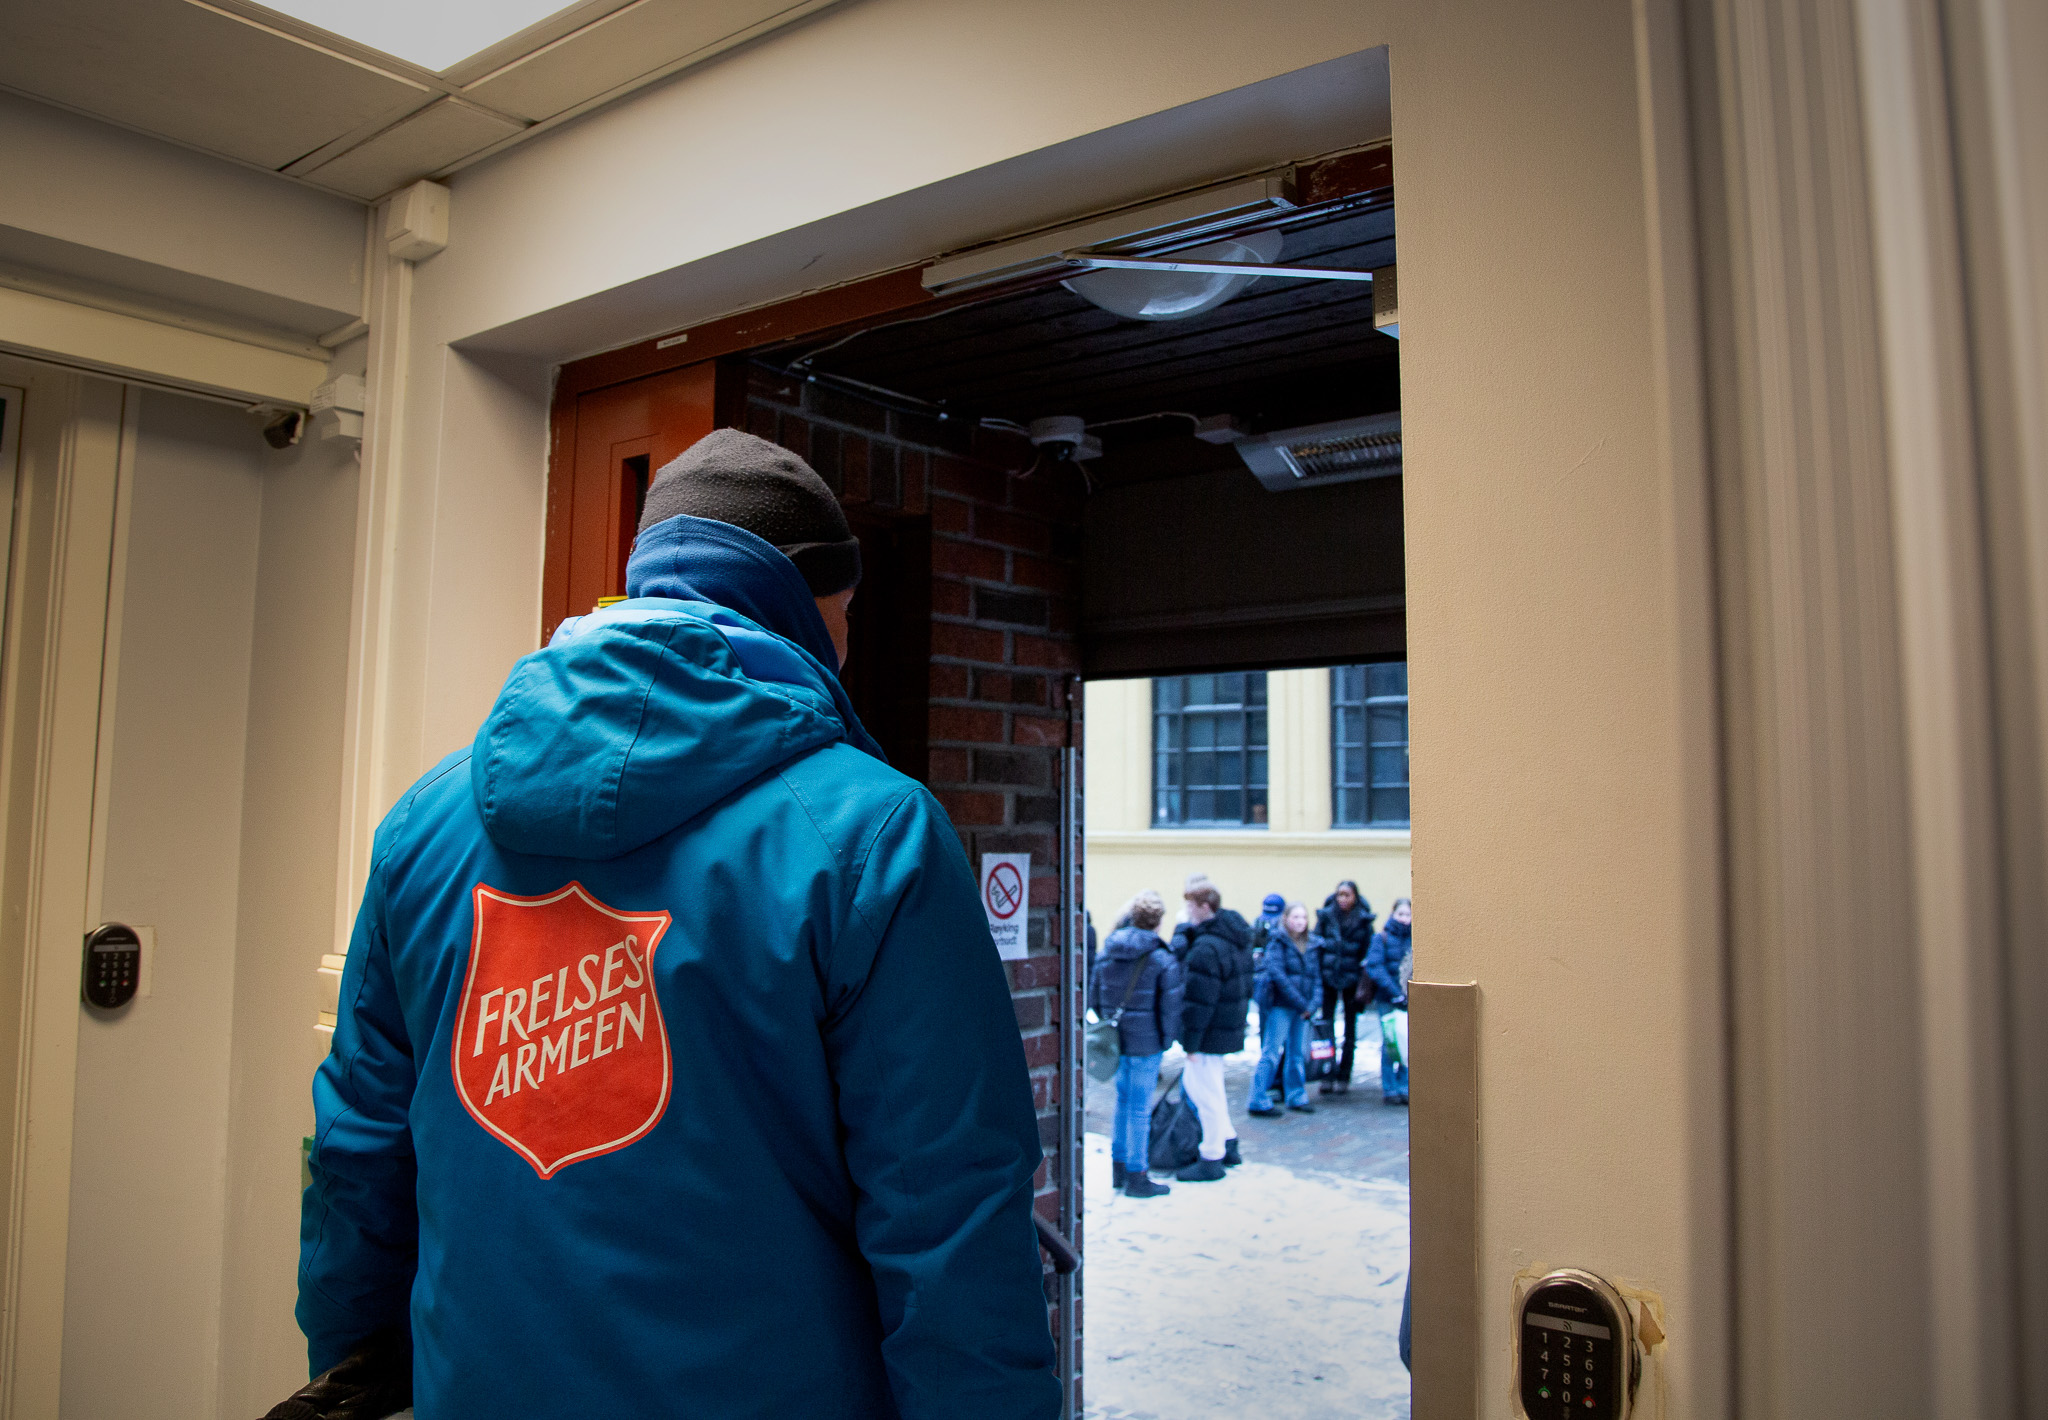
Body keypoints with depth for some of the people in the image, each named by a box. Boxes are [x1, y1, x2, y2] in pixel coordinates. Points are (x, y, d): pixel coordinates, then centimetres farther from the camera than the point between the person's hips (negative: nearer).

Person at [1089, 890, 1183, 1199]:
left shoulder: (1108, 950, 4)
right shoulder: (1163, 959, -13)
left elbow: (1093, 995, 11)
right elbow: (1170, 1007, -11)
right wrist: (1167, 1039, 2)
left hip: (1115, 1042, 6)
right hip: (1146, 1043, -6)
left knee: (1123, 1101, 19)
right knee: (1140, 1108, 2)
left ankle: (1118, 1168, 28)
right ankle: (1136, 1176, 11)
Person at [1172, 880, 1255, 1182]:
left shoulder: (1206, 948, -24)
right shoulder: (1237, 935, 7)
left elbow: (1200, 1000, -23)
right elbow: (1245, 986, 15)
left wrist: (1191, 1041, -17)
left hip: (1211, 1031, -10)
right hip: (1231, 1024, 10)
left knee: (1206, 1092, 2)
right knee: (1193, 1081, 23)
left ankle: (1212, 1160, 14)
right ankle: (1228, 1141, 31)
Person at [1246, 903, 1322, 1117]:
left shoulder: (1312, 945, 12)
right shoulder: (1277, 942, -7)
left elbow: (1316, 976, 11)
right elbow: (1278, 974, -15)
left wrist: (1313, 1003, -6)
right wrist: (1300, 1002, -17)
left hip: (1302, 1009, 6)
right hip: (1281, 1005, -6)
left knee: (1298, 1053, 13)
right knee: (1271, 1053, -5)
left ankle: (1297, 1097, 25)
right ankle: (1258, 1101, 0)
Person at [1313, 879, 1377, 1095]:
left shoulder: (1363, 920, 0)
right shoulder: (1326, 915, 2)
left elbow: (1368, 953, 0)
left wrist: (1365, 984, -8)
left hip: (1352, 978, 0)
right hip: (1328, 977, 0)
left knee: (1350, 1029, 7)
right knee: (1326, 1026, -2)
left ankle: (1344, 1077, 15)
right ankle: (1328, 1074, 5)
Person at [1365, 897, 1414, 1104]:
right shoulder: (1382, 938, -2)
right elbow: (1374, 966, -11)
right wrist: (1394, 992, -18)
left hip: (1409, 1000, 3)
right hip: (1388, 1001, -3)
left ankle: (1404, 1088, 13)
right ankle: (1390, 1089, 8)